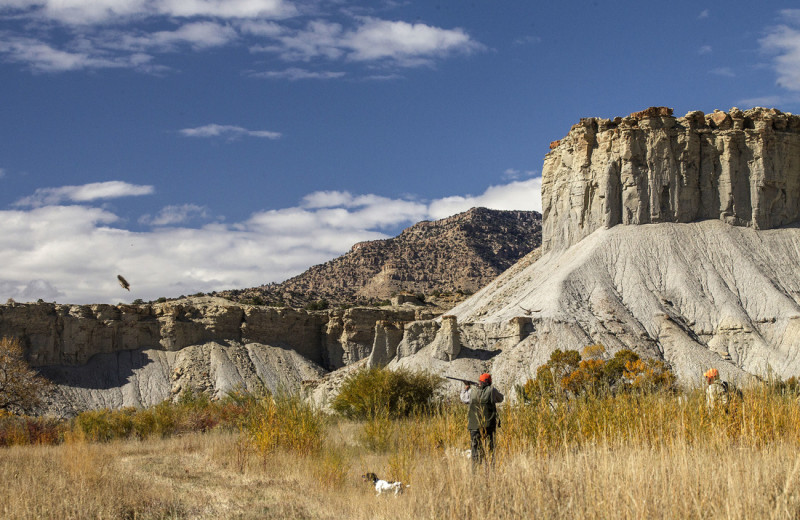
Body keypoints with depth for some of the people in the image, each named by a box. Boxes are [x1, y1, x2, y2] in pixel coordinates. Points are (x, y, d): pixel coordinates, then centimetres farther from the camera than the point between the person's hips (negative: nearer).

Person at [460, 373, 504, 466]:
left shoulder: (472, 391, 1)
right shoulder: (492, 390, -2)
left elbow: (464, 399, 20)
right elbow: (500, 398, 16)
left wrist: (466, 388, 33)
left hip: (474, 424, 1)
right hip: (488, 425, -1)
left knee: (475, 446, 6)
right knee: (489, 447, 3)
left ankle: (475, 465, 4)